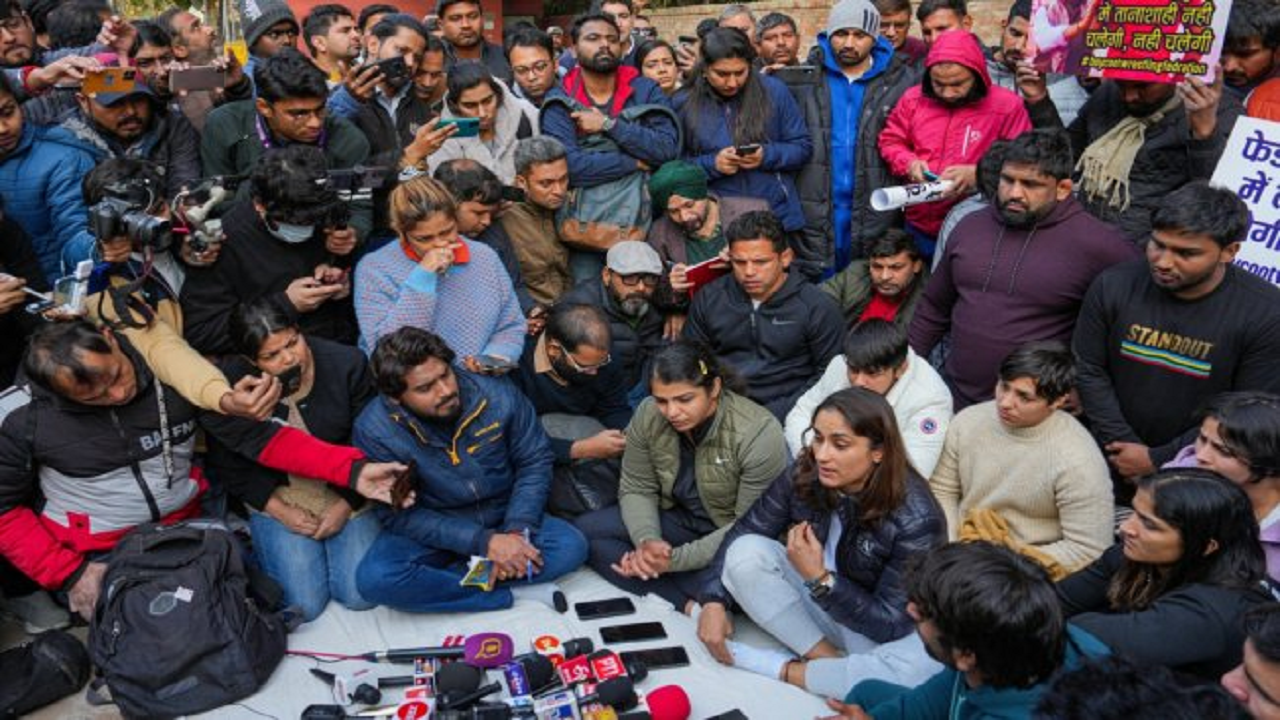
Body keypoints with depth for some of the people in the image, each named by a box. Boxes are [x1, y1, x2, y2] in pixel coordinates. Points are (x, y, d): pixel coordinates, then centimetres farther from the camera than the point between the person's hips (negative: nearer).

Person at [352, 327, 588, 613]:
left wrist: (517, 530, -19)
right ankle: (510, 593, -18)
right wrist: (483, 543, -26)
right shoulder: (374, 431, -22)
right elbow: (401, 515, -18)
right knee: (375, 579, -30)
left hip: (502, 520, 2)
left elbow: (534, 461, -5)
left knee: (571, 547, -21)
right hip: (432, 533, -1)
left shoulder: (499, 396, -18)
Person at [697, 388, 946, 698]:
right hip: (816, 605, 4)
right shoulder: (805, 475, -17)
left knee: (917, 670, -38)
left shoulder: (916, 520, -28)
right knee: (745, 553, -20)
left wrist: (819, 578, -35)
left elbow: (891, 623, -25)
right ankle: (831, 660, -13)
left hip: (884, 632, -3)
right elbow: (743, 533, -8)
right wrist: (714, 602, -22)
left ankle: (778, 668, -18)